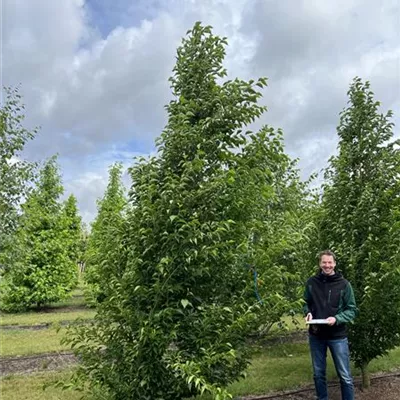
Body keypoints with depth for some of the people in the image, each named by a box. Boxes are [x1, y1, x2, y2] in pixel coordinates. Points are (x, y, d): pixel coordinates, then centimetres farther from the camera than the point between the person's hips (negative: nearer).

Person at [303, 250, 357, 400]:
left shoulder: (344, 284, -9)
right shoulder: (311, 282, -3)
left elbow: (352, 310, -6)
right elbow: (306, 303, 10)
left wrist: (337, 319, -21)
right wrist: (308, 313, -11)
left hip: (337, 336, -2)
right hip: (316, 335, 2)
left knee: (345, 376, 7)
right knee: (318, 374, 16)